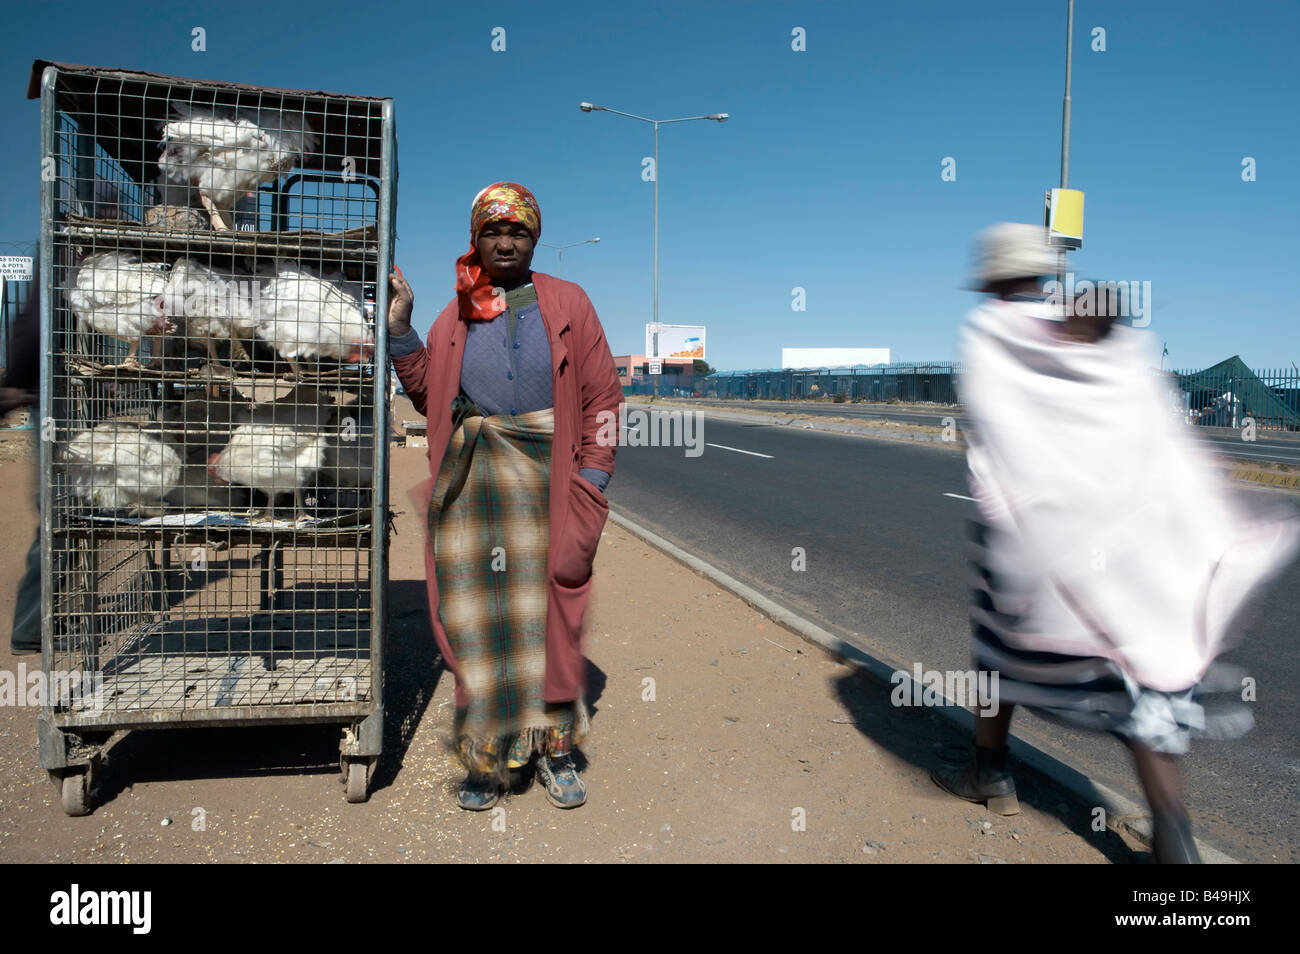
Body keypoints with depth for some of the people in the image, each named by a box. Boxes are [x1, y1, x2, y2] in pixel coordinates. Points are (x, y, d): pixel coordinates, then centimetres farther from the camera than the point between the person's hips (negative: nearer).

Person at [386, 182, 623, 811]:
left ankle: (554, 749, 18)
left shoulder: (567, 303, 8)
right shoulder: (457, 315, 14)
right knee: (478, 614, 3)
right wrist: (399, 328, 6)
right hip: (472, 482, 2)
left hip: (545, 476, -1)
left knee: (549, 611, 3)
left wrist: (592, 476, -5)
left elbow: (602, 395, 4)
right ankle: (486, 758, 16)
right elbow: (428, 392, 13)